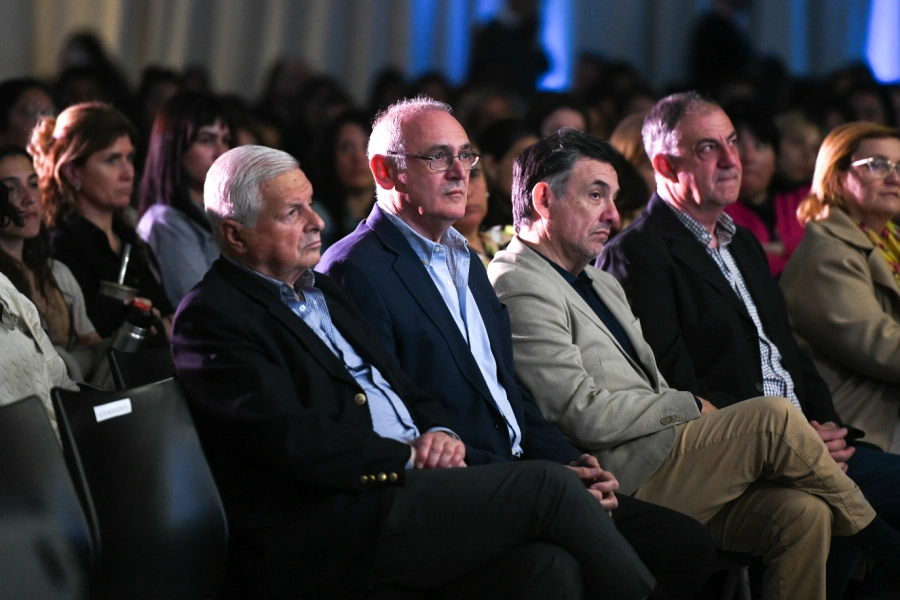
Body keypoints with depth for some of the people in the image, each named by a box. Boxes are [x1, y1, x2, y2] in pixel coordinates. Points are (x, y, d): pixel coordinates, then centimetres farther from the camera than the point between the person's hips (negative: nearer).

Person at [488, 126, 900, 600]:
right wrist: (693, 408, -6)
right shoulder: (520, 288, -8)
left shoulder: (601, 283, 25)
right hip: (621, 485, -9)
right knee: (774, 416, -18)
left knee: (802, 512, -13)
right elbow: (585, 416, -16)